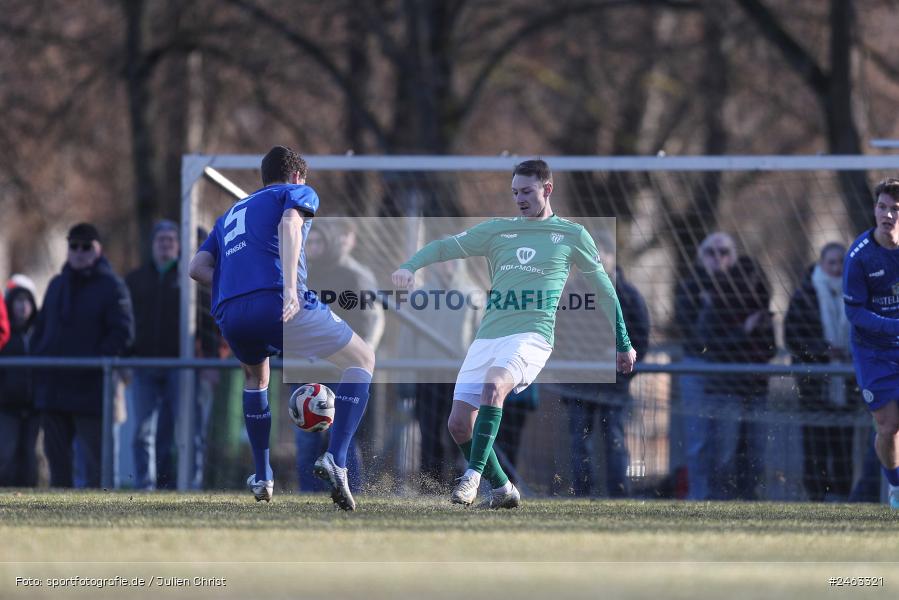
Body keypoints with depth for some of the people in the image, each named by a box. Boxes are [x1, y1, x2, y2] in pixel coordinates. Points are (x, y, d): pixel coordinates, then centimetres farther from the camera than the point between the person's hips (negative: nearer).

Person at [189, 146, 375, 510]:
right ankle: (336, 459, -6)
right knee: (362, 360, 12)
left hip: (230, 316, 5)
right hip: (277, 304, -5)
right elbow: (289, 224, -6)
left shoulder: (231, 214, 35)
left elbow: (197, 267, 21)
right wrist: (289, 289, -18)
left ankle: (262, 479, 33)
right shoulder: (298, 193, 19)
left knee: (255, 376, 37)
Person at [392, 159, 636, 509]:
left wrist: (623, 344, 21)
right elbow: (444, 247, 14)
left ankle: (473, 475, -33)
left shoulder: (571, 235, 9)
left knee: (493, 385, -35)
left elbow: (603, 289, 18)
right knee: (459, 424, -5)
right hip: (488, 336, 5)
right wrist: (410, 266, -8)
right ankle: (502, 489, 14)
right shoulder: (497, 230, 16)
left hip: (532, 336, -5)